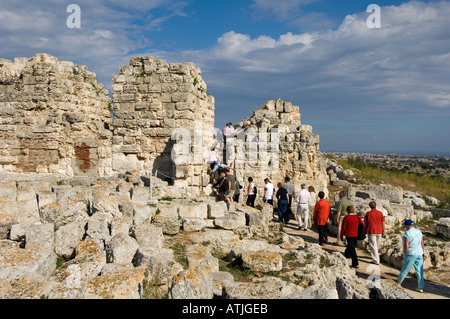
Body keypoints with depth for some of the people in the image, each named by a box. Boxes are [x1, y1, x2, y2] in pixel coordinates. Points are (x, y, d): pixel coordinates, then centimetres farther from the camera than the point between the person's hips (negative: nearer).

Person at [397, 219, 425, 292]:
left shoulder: (407, 233, -15)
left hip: (411, 254, -6)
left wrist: (404, 254, -4)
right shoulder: (419, 232, 5)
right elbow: (422, 244, 9)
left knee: (405, 269, 8)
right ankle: (420, 287, 15)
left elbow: (406, 246, -18)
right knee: (419, 271, 10)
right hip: (419, 253, 6)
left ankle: (399, 282, 23)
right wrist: (422, 253, 19)